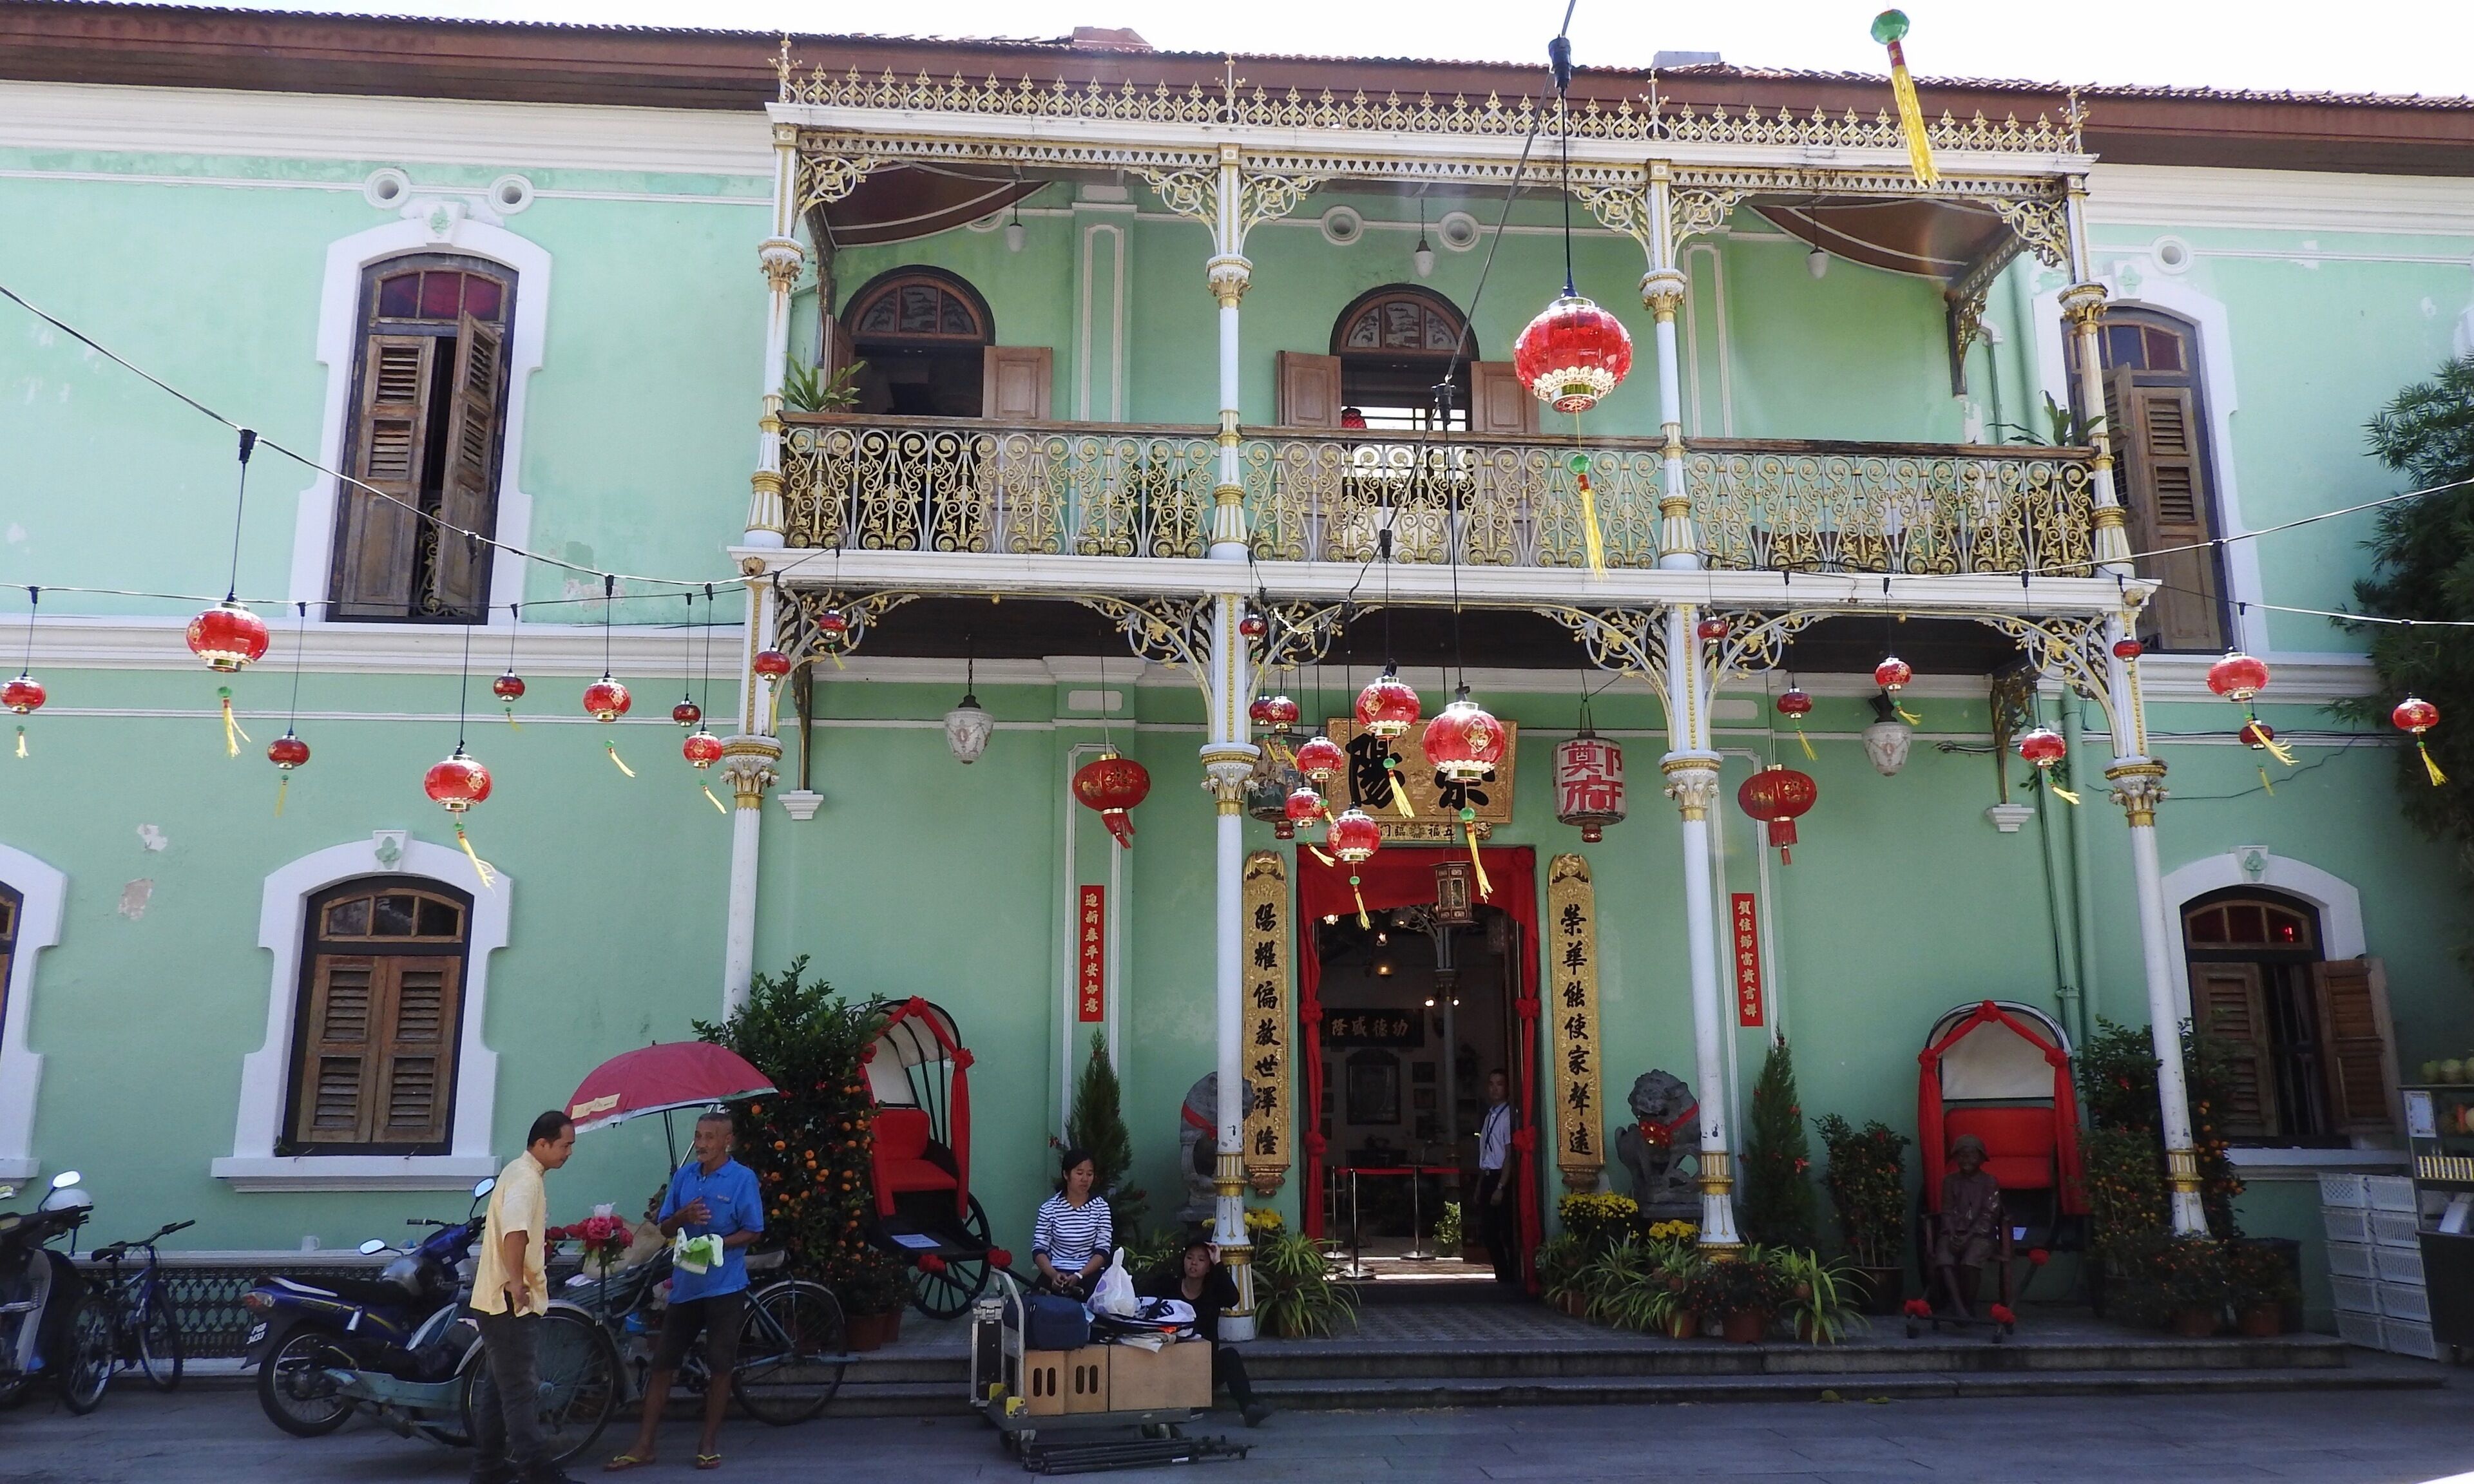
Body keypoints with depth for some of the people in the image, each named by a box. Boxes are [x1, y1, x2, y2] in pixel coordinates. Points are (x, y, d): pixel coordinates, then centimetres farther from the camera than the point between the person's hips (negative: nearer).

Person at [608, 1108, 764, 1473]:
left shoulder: (742, 1178, -6)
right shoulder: (684, 1175, 7)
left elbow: (753, 1231, -6)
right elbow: (665, 1228, 11)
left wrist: (716, 1245, -21)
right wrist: (684, 1216, -11)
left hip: (724, 1286, -4)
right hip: (685, 1283, 4)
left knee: (720, 1366, 1)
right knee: (663, 1363, 5)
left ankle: (709, 1443, 14)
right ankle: (643, 1446, 12)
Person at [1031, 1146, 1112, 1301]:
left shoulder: (1100, 1206, 2)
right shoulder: (1050, 1208, 2)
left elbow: (1102, 1250, -3)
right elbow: (1039, 1249, -1)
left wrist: (1079, 1276, -19)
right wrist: (1054, 1274, -22)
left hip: (1089, 1273, 0)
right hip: (1056, 1273, 0)